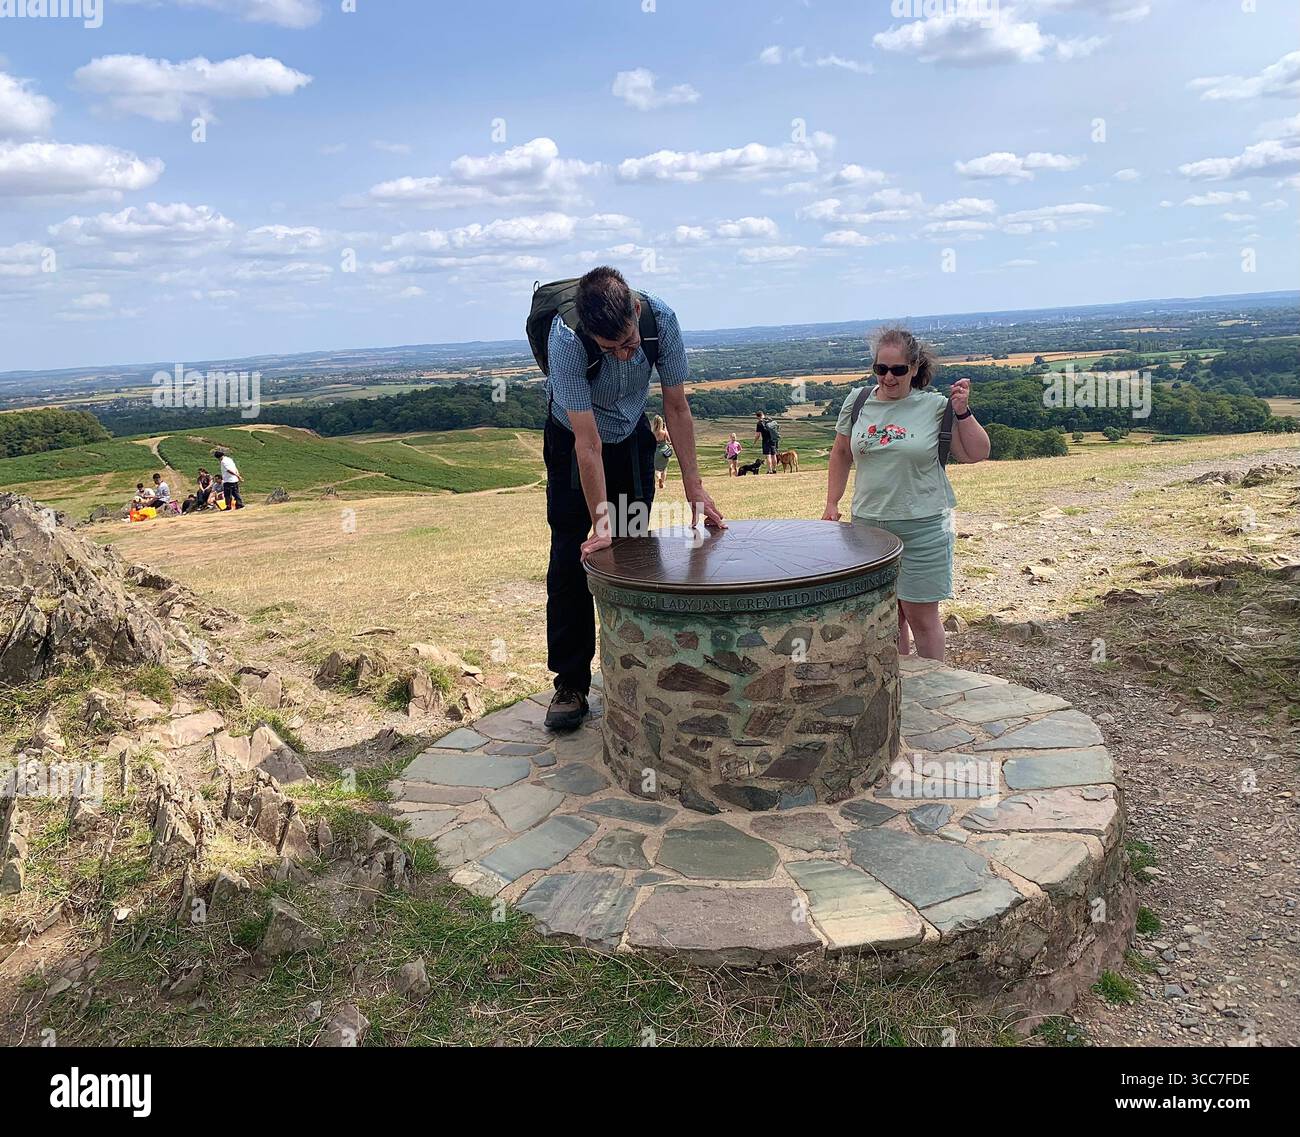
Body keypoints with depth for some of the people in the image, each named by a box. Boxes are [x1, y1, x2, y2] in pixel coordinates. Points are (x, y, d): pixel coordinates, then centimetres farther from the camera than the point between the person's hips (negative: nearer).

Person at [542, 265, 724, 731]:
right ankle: (570, 685, 1)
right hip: (572, 440, -3)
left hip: (633, 437, 3)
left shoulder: (661, 318, -28)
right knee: (572, 560, -7)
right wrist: (601, 520, -34)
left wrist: (695, 487, -17)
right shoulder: (566, 341, -37)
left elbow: (677, 407, -15)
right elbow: (588, 444, -33)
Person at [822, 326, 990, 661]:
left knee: (921, 615, 3)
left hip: (922, 528, -3)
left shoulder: (934, 406, -5)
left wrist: (962, 411, -12)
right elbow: (841, 455, 15)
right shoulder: (857, 402, 3)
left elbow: (976, 454, -1)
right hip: (869, 523, 3)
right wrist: (832, 504, 11)